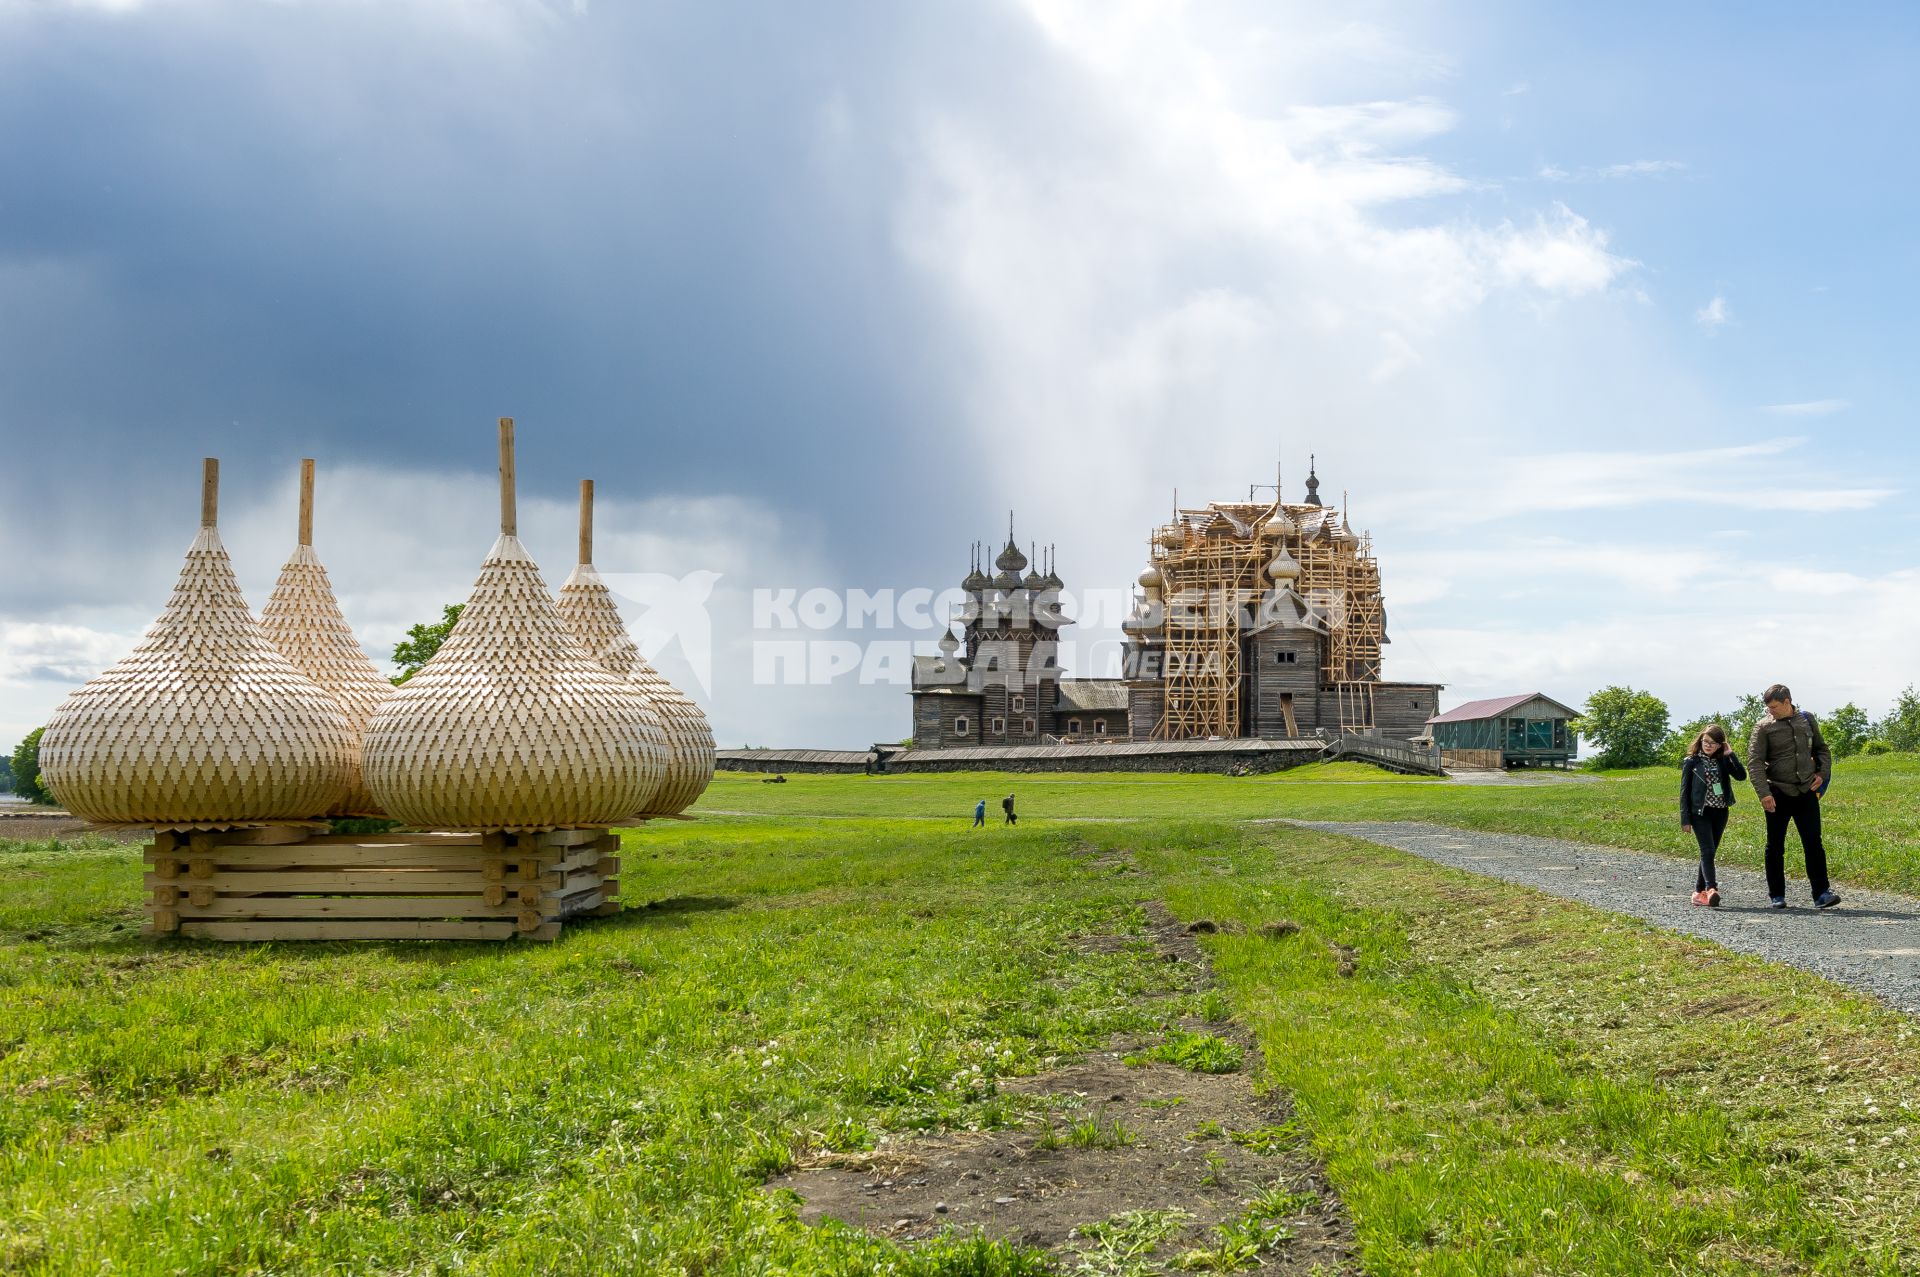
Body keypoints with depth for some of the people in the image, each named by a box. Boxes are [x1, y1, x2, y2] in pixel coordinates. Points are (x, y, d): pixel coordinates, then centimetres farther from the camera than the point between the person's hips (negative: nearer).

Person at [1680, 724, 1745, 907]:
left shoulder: (1723, 761, 6)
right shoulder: (1691, 762, -1)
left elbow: (1741, 775, -10)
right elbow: (1684, 791, -1)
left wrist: (1730, 754, -10)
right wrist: (1685, 819, -6)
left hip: (1720, 813, 4)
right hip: (1700, 813, -4)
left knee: (1709, 852, 8)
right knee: (1707, 851, -16)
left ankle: (1699, 892, 15)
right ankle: (1711, 890, -29)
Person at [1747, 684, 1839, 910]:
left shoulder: (1807, 719, 7)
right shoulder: (1764, 726, -4)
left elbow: (1821, 748, 21)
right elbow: (1754, 762, -9)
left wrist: (1822, 773, 5)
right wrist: (1764, 793, -19)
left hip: (1807, 792, 2)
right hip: (1778, 794, -2)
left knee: (1814, 843, -3)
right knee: (1775, 847, 5)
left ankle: (1822, 893, -2)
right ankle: (1776, 895, 15)